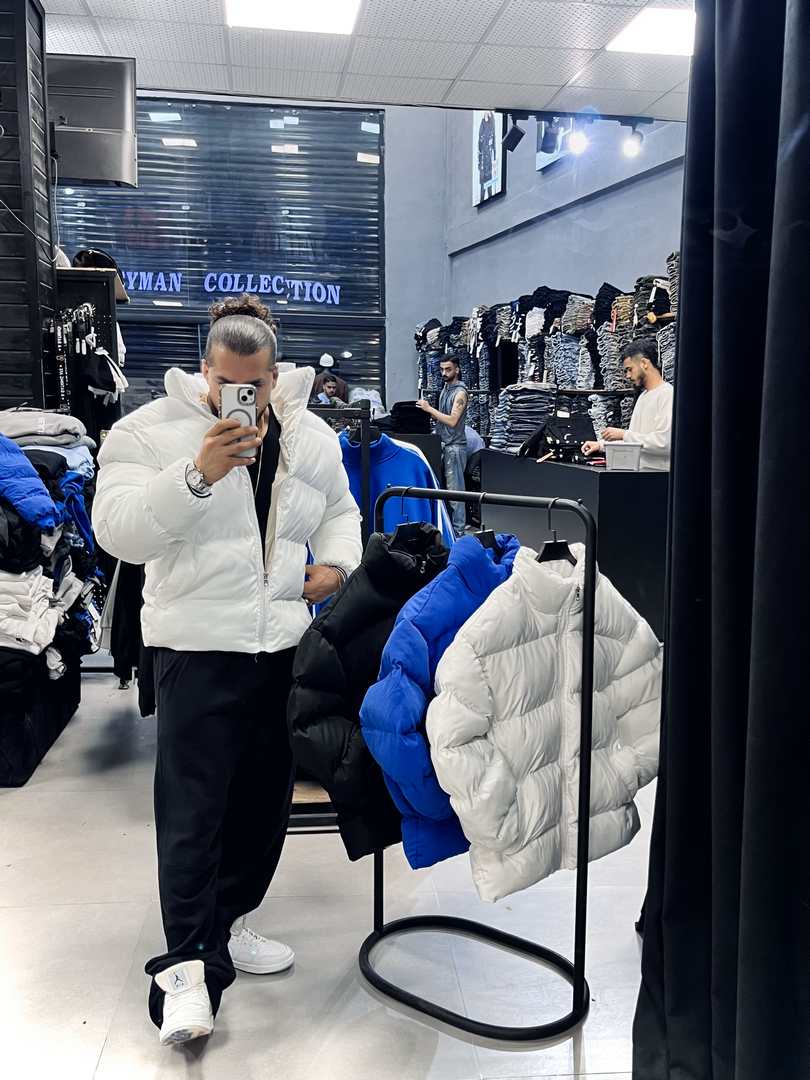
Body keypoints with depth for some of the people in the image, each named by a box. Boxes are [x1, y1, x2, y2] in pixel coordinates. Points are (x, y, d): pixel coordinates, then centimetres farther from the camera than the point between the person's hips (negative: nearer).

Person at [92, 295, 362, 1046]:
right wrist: (198, 472, -27)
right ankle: (187, 964, 5)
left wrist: (335, 561, 1)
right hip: (199, 643, -5)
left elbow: (339, 510, 21)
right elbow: (117, 532, -16)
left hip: (285, 640, 5)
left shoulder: (311, 436, 7)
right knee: (193, 807, -5)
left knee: (265, 797, 13)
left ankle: (225, 923, 31)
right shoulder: (151, 431, -7)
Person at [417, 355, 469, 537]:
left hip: (455, 446, -8)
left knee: (455, 489, -6)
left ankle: (458, 530, -3)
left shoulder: (460, 392, -10)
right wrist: (428, 410, 5)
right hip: (443, 444, 8)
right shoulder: (445, 389, 16)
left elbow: (452, 420, -18)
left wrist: (430, 409, -16)